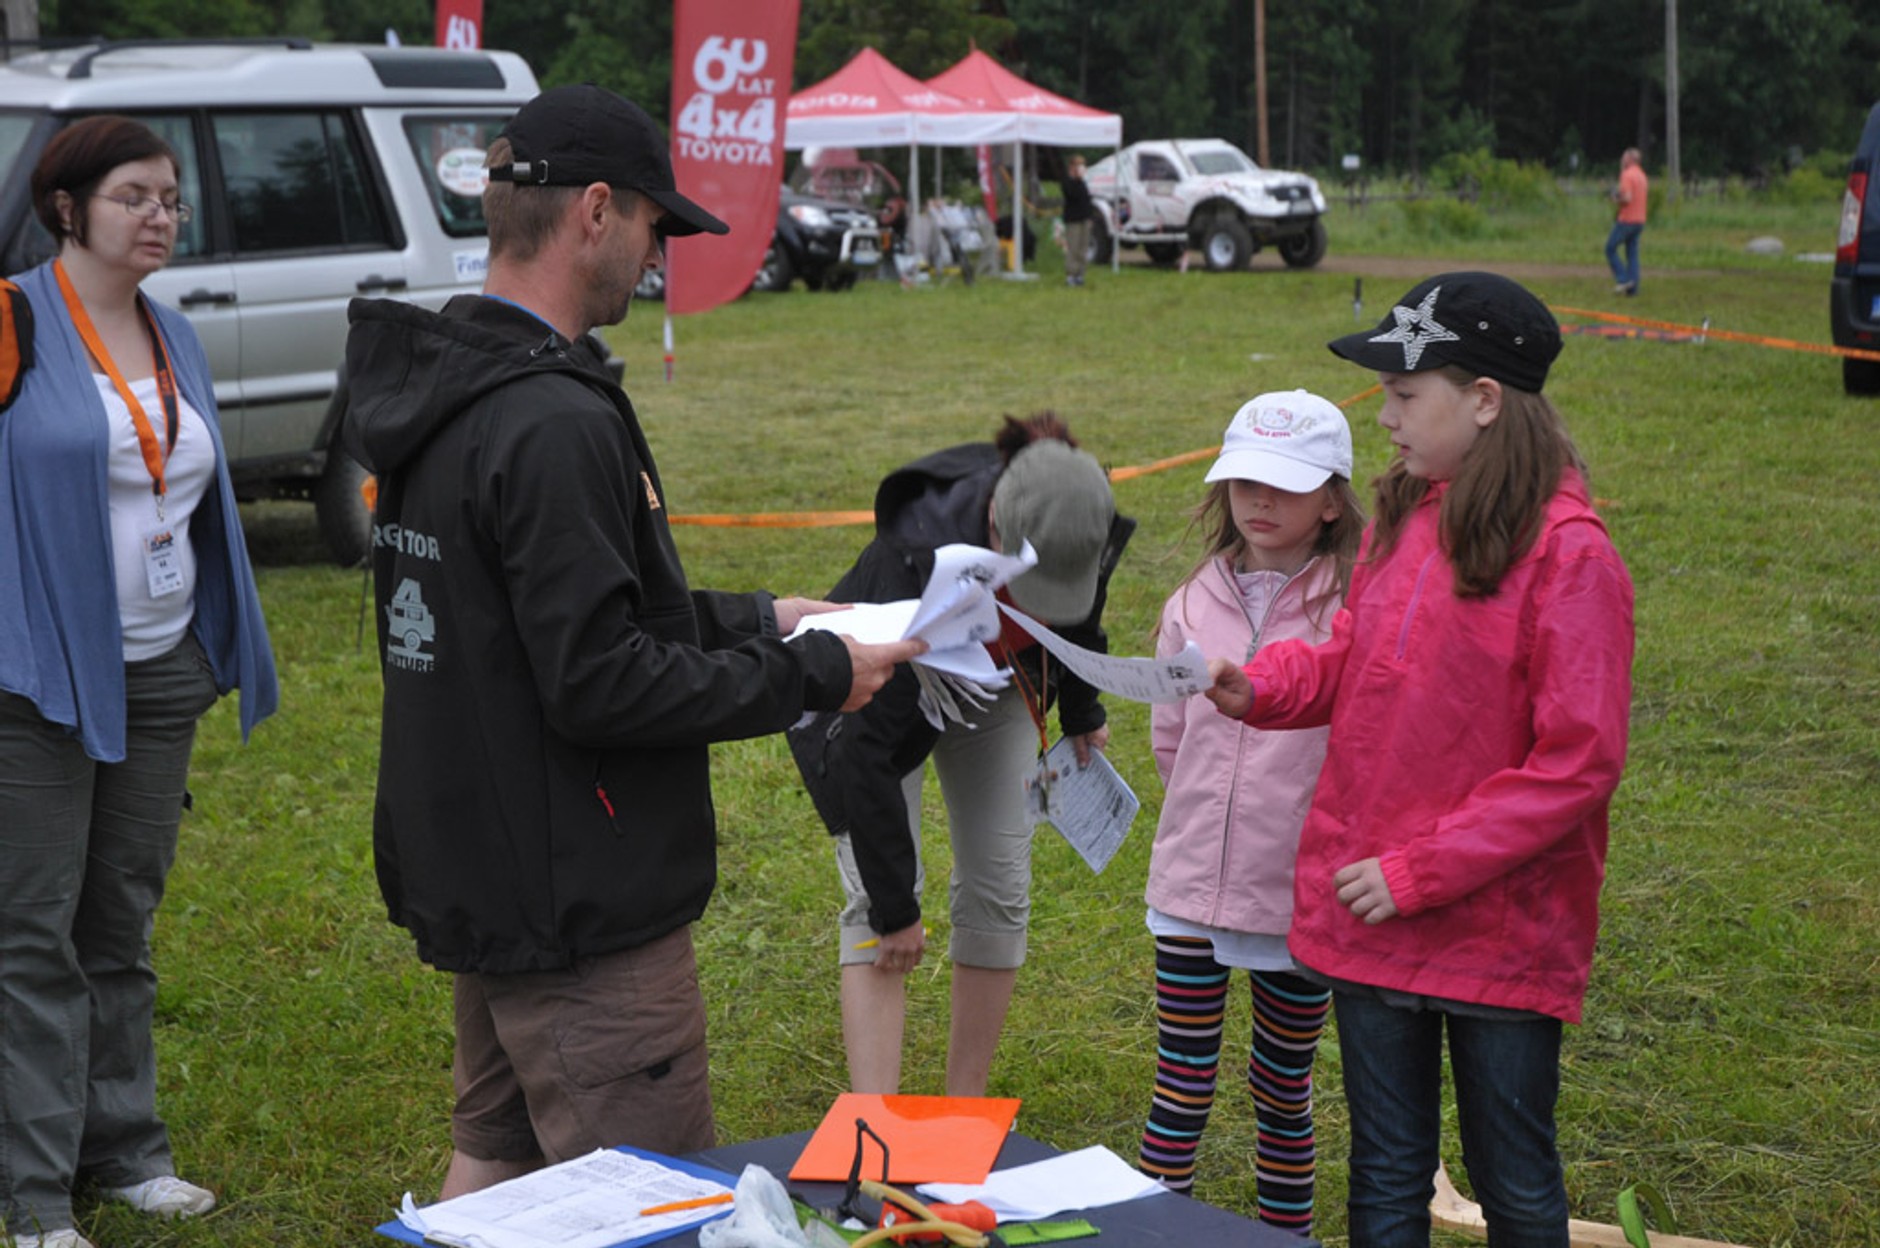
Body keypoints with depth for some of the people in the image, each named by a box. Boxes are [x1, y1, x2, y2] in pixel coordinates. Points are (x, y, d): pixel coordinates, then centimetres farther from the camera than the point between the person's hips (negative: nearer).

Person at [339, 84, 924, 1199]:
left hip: (477, 885, 10)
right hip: (582, 907, -10)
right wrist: (811, 676, -14)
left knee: (495, 1163, 22)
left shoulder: (445, 396, 9)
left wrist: (755, 618, 16)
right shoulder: (552, 423, -23)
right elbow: (597, 684, -25)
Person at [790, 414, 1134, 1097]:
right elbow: (873, 745, -37)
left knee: (999, 890, 0)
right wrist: (894, 905, -31)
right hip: (875, 697, -4)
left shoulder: (1086, 529, -29)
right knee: (875, 904, -14)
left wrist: (1082, 713, 15)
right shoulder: (922, 559, -43)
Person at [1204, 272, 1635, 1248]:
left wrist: (1419, 873, -18)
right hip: (1370, 916, 6)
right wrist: (1261, 688, -3)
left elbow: (1577, 762, -18)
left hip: (1498, 933, -6)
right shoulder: (1402, 518, 6)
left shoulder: (1567, 555, -17)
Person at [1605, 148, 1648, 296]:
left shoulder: (1627, 174, -14)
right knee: (1632, 253, 8)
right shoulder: (1642, 175, 16)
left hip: (1626, 220, -8)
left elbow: (1627, 198, -23)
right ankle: (1633, 288, 3)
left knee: (1610, 248, 1)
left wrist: (1616, 200, -4)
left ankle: (1623, 279, -8)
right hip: (1639, 219, 8)